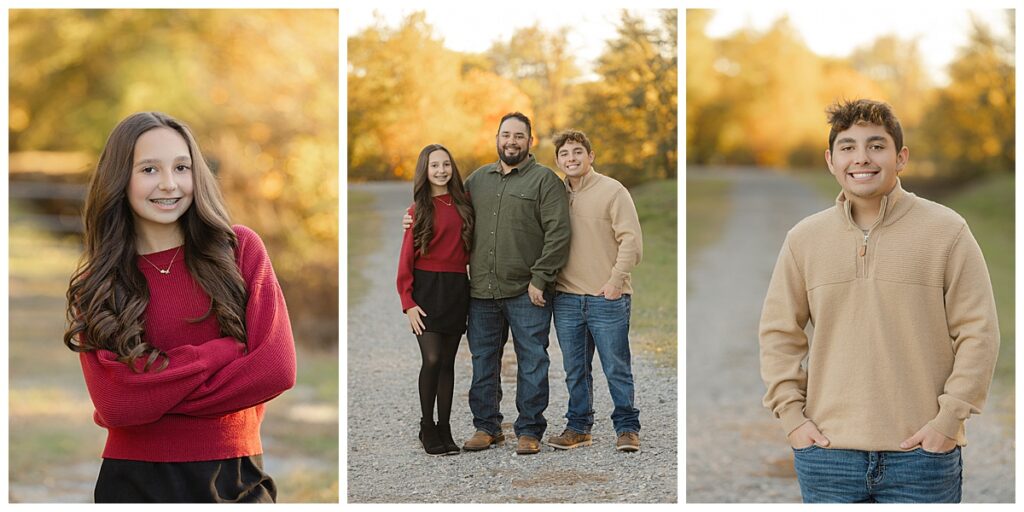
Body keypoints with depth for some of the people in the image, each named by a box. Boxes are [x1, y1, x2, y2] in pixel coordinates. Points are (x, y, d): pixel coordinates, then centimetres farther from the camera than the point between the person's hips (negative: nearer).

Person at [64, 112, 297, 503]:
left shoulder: (239, 248, -3)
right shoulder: (94, 283, -1)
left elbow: (278, 369, -13)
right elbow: (112, 405, -13)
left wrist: (151, 399, -13)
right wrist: (222, 351, -15)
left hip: (231, 473, 0)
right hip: (132, 480, 0)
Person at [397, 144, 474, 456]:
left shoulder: (462, 205, 8)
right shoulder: (419, 208, -1)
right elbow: (407, 257, -3)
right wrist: (408, 302, -10)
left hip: (457, 288, 3)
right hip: (427, 288, -3)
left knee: (448, 362, 6)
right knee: (432, 359, -11)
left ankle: (444, 430, 13)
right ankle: (427, 429, 4)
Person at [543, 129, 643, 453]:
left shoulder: (612, 191, -3)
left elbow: (631, 241, -7)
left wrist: (616, 281, -13)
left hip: (607, 298, -4)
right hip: (566, 298, 5)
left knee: (616, 368, 0)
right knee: (575, 370, 11)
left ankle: (627, 427, 11)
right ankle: (578, 427, 21)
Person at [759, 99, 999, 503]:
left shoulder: (946, 231, -1)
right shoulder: (803, 239, 7)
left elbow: (978, 333, -2)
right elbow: (778, 332, 11)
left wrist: (949, 419, -8)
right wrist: (791, 413, 1)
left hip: (922, 452, -2)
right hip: (827, 452, 2)